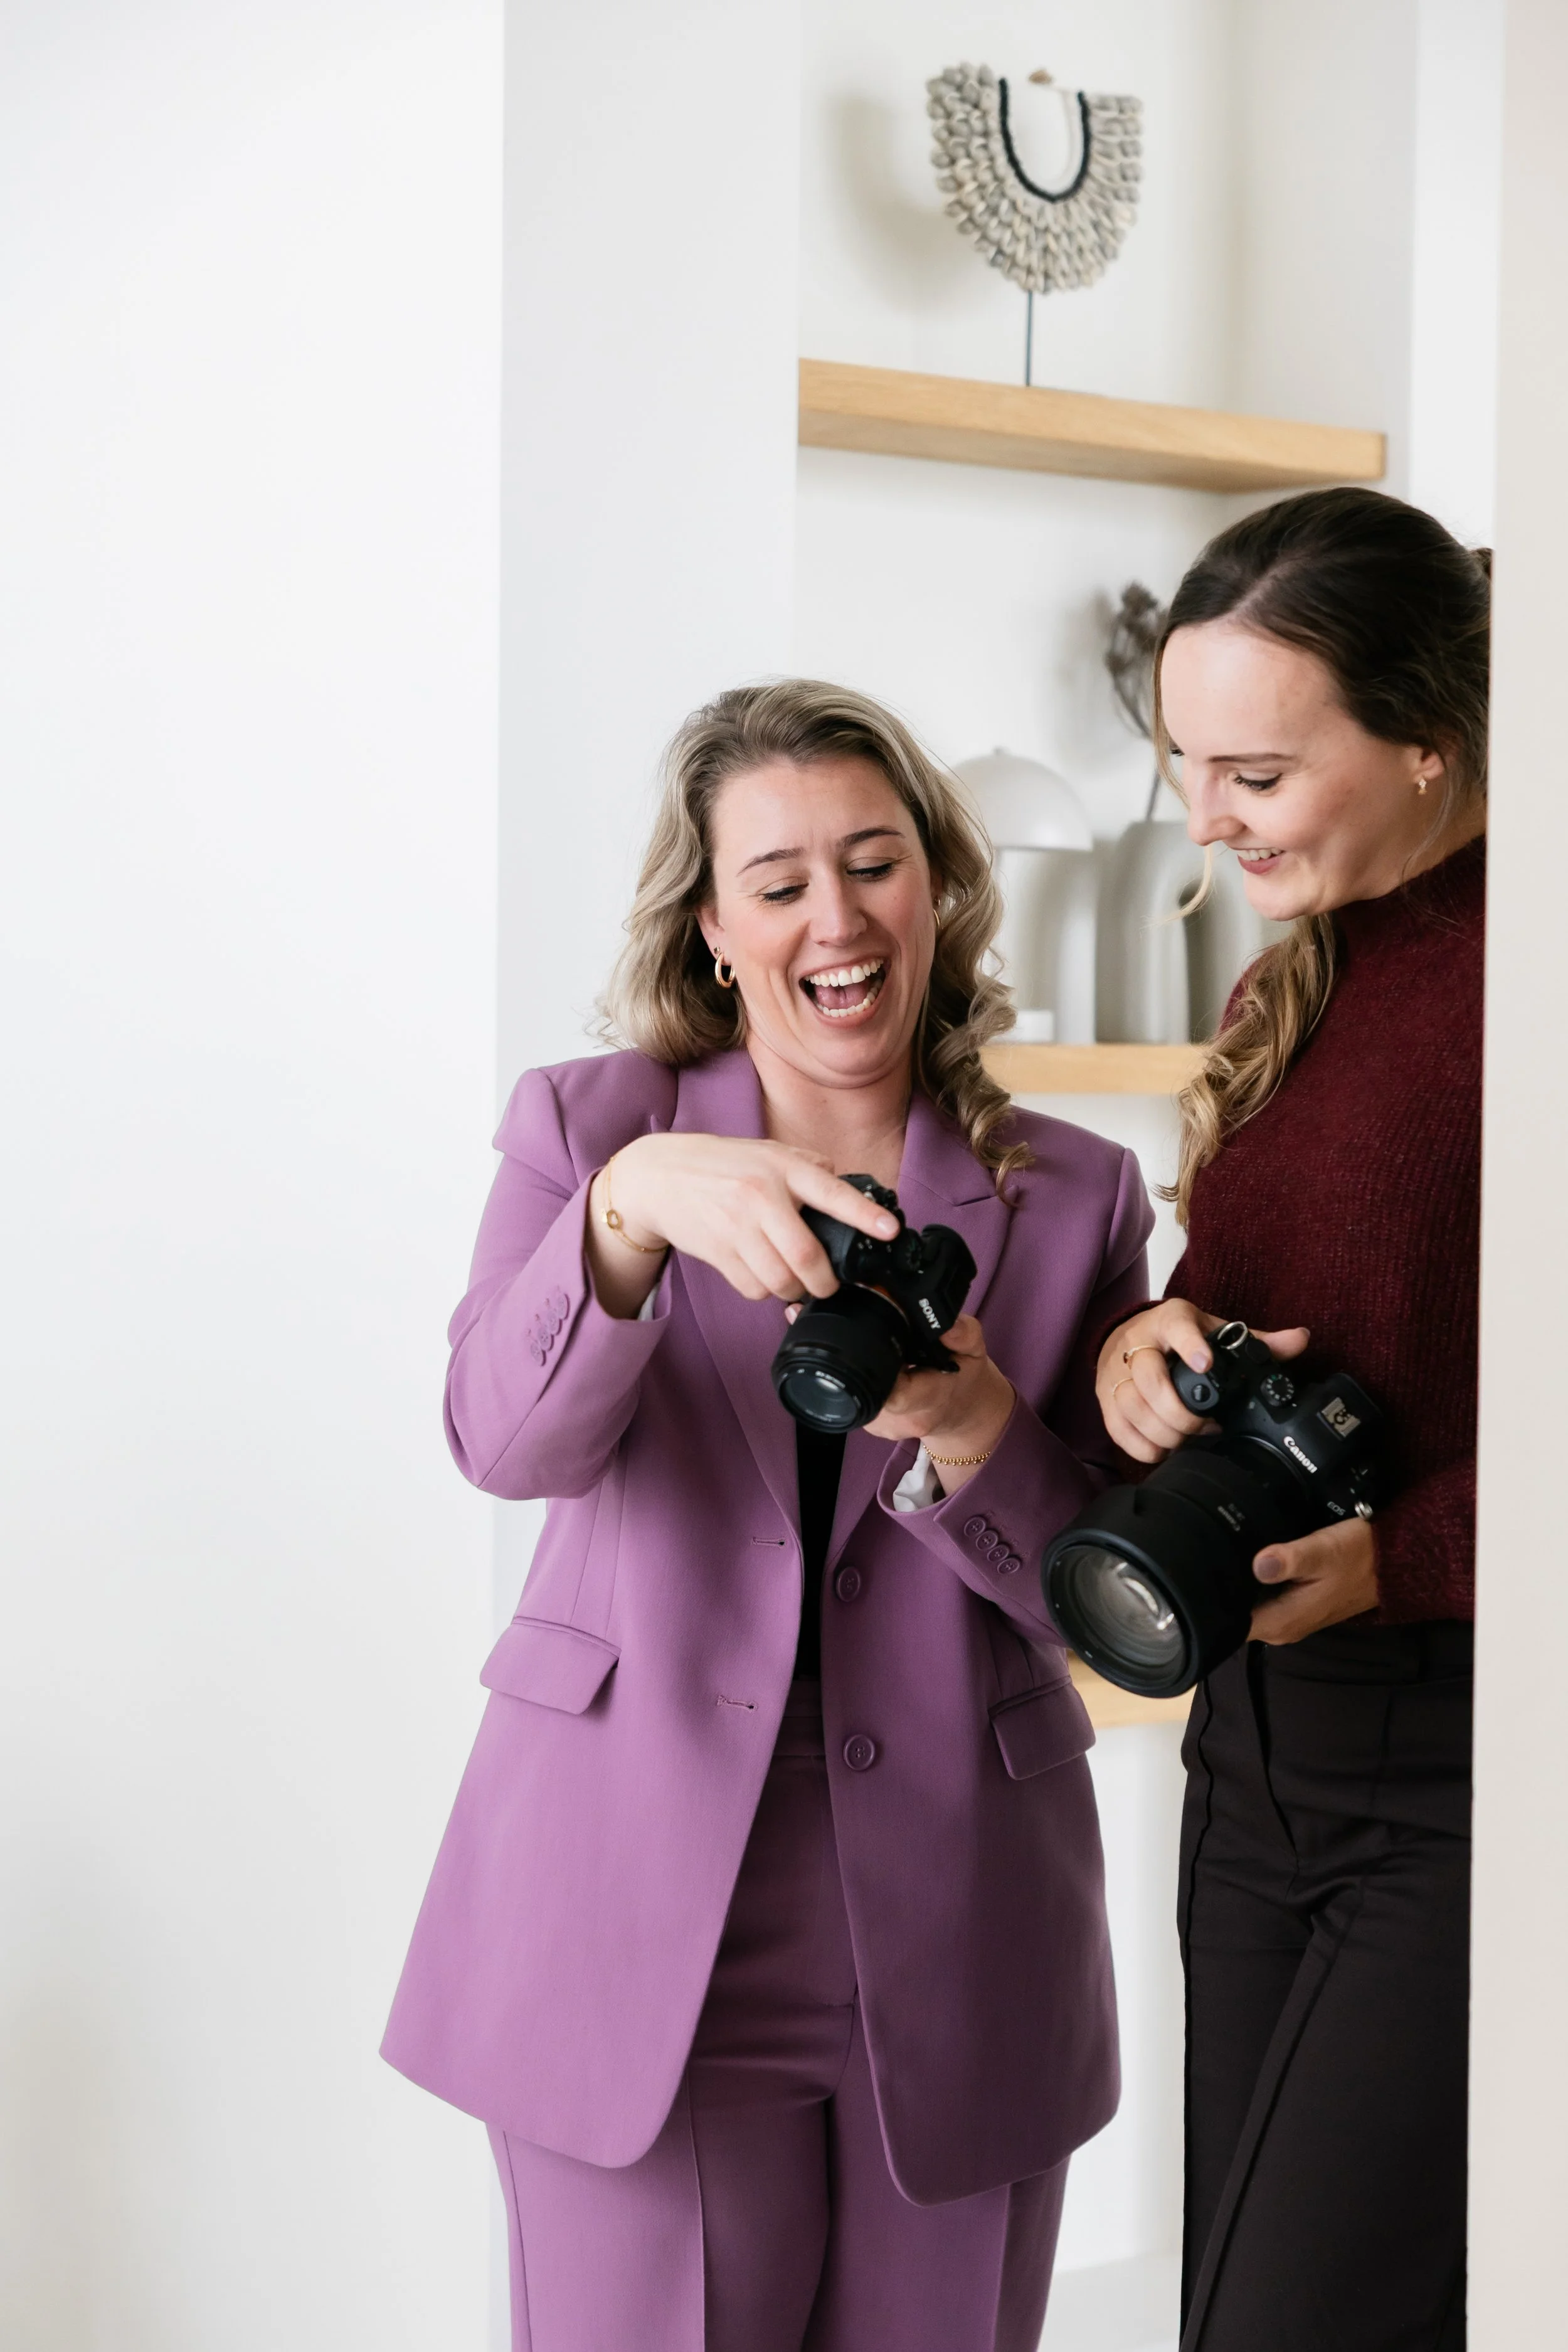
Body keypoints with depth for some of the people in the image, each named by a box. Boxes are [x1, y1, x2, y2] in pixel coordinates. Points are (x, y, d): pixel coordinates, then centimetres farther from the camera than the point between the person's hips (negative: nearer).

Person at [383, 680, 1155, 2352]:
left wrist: (967, 1430, -18)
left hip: (956, 1953, 2)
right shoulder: (585, 1130, 3)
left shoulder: (1074, 1196, 5)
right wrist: (633, 1206, -32)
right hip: (640, 1941, -1)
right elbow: (507, 1439, -14)